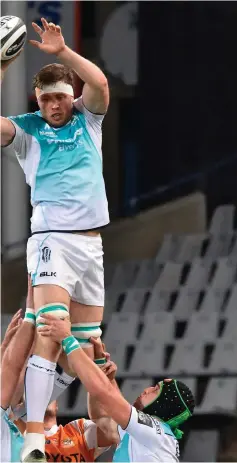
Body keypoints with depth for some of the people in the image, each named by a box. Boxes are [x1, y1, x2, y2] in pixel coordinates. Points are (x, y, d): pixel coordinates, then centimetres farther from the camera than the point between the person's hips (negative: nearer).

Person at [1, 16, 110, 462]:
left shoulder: (87, 119, 12)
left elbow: (99, 83, -8)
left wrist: (61, 51, -15)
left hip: (92, 242, 5)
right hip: (53, 239, -5)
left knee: (88, 342, 7)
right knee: (49, 333, -20)